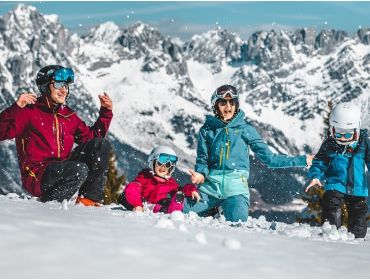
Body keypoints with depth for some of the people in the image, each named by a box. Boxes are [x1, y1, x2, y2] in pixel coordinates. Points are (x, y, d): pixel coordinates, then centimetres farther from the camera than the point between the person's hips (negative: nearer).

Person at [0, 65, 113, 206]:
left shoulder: (68, 115, 16)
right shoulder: (30, 111, -6)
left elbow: (90, 136, 22)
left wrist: (105, 112, 14)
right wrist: (16, 108, -30)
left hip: (62, 171, 7)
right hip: (37, 177, -7)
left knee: (101, 144, -4)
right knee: (80, 169, -34)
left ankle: (89, 198, -7)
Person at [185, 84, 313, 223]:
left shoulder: (245, 129, 8)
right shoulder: (207, 130, 10)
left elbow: (268, 157, 8)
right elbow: (202, 159, 9)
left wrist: (302, 160, 2)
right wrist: (200, 174, -15)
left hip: (236, 187, -1)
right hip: (210, 185, 1)